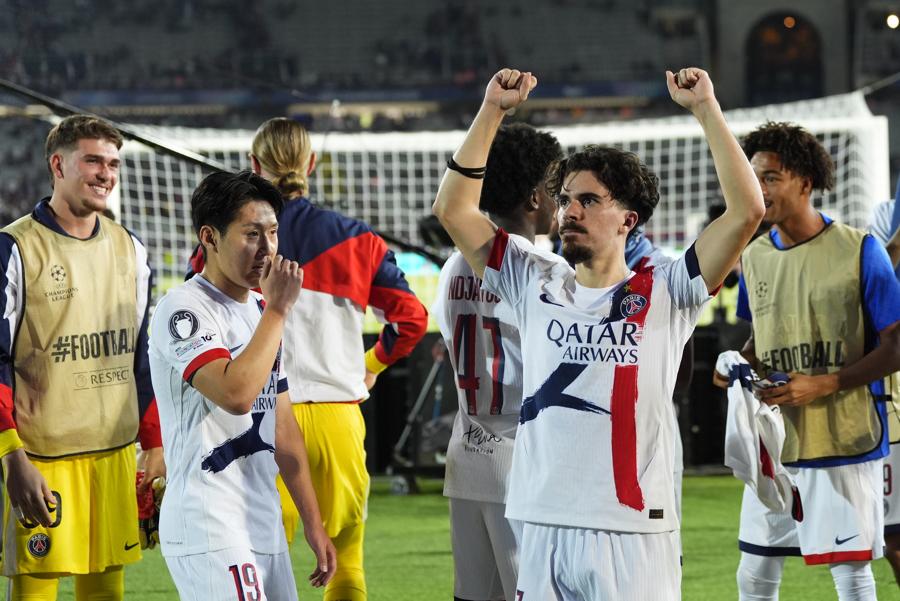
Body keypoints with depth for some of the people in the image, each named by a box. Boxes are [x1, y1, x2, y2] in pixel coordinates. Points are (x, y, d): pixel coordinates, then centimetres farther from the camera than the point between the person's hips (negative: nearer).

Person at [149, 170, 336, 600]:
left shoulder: (260, 311, 17)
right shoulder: (184, 310, -11)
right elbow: (235, 395, -27)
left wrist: (313, 524, 20)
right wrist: (277, 310, -17)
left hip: (264, 529, 9)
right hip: (208, 531, -9)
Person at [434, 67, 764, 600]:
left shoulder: (662, 295, 3)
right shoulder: (536, 287, 13)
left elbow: (747, 211, -6)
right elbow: (454, 208, 11)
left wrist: (707, 109, -6)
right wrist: (493, 111, 6)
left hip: (635, 535, -3)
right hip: (544, 530, 3)